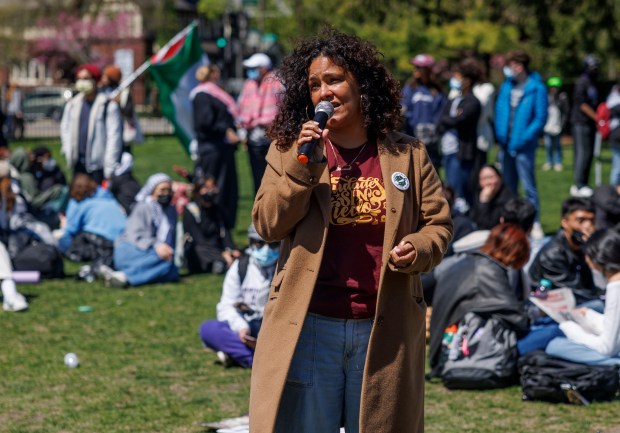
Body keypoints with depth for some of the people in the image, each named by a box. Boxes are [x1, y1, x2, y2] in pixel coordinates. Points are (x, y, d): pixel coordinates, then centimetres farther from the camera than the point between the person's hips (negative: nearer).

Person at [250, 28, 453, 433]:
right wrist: (304, 166, -15)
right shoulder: (289, 149, 4)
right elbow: (267, 224, -3)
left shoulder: (407, 153, 6)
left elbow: (438, 221, 9)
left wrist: (419, 249, -13)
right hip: (308, 327, -1)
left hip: (384, 330, 1)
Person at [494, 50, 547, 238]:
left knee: (528, 186, -3)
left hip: (524, 146, -6)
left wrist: (523, 139, -16)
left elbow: (540, 118, -10)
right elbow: (499, 111, 12)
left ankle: (535, 224, 2)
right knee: (508, 187, 13)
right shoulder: (506, 86, 8)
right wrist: (499, 134, -3)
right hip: (506, 145, 6)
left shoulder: (536, 88, -9)